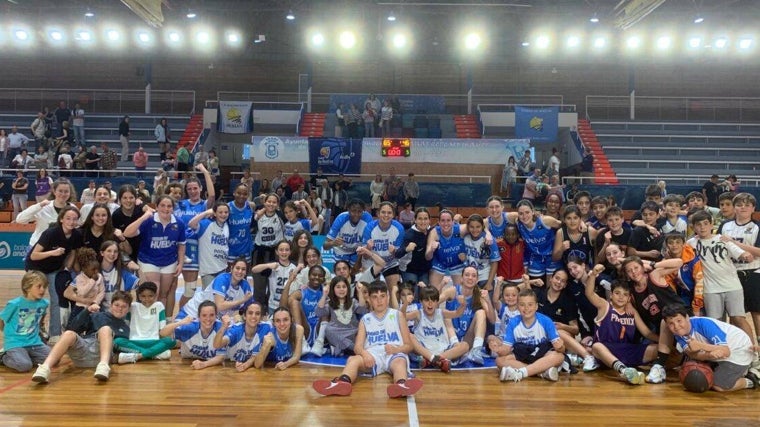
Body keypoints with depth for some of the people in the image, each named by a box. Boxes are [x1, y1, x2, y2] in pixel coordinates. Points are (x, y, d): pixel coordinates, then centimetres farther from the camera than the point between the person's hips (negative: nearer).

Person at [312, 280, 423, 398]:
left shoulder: (398, 315, 15)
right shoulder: (365, 319, 18)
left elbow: (408, 345, 12)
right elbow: (357, 347, 6)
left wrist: (396, 349, -11)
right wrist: (365, 354, -18)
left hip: (394, 354, -2)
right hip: (372, 354, 2)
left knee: (400, 362, -36)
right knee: (353, 359, -29)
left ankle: (402, 385, -69)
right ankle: (342, 383, -60)